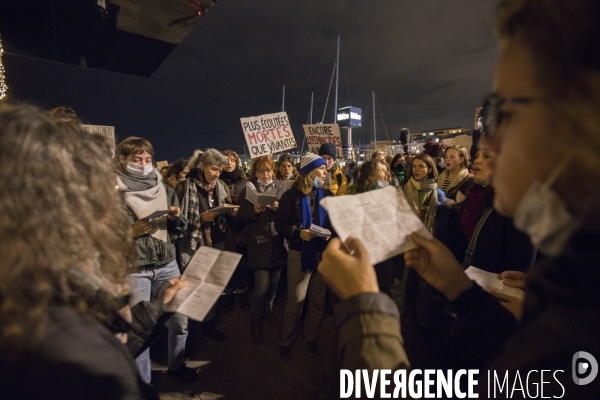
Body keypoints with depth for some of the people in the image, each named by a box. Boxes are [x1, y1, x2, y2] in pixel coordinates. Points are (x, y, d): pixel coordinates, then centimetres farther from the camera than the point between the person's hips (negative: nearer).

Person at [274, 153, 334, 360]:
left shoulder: (327, 195, 4)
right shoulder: (292, 196, -6)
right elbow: (279, 225, -7)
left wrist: (330, 231, -12)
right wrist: (298, 232, -22)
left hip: (323, 253, 4)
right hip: (299, 254, -4)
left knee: (318, 299, 14)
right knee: (296, 299, 3)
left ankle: (311, 338, 34)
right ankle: (286, 340, 25)